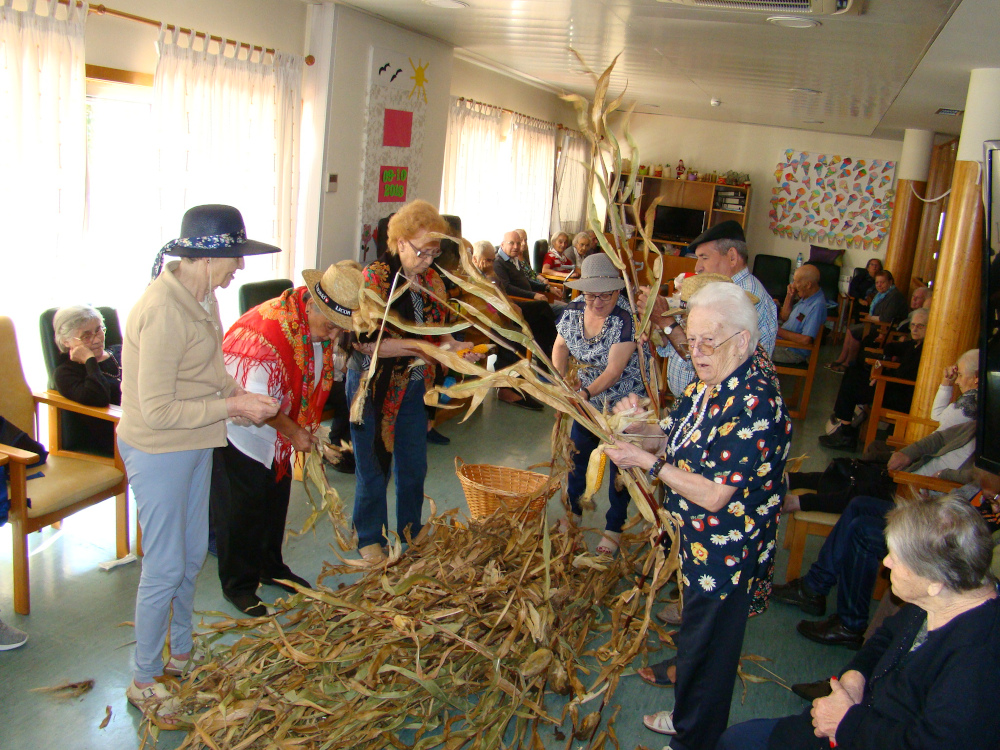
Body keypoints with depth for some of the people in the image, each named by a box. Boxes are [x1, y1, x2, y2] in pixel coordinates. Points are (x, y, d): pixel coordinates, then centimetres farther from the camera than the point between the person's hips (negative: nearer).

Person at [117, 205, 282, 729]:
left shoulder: (201, 296, 2)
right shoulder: (163, 311, -27)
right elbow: (157, 410, -26)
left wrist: (240, 395, -1)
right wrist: (231, 406, -22)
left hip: (196, 444, 9)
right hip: (158, 451, -9)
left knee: (192, 554, 20)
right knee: (164, 567, 2)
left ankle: (181, 654, 40)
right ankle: (143, 682, 22)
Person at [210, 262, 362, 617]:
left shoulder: (321, 325, -7)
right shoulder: (268, 329, -35)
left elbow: (315, 382, 8)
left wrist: (308, 429, 2)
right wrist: (294, 432, -20)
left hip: (279, 433, 8)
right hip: (241, 429, -8)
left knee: (276, 499, 17)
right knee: (242, 507, 0)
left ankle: (271, 567, 35)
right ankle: (238, 585, 15)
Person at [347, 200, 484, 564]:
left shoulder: (431, 279, 3)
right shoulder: (375, 276, -16)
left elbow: (438, 327, 14)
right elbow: (365, 340, -24)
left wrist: (454, 346, -7)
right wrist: (422, 346, -27)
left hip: (414, 384, 6)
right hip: (374, 384, -5)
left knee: (414, 466, 15)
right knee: (374, 467, 7)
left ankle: (412, 533, 33)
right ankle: (370, 539, 24)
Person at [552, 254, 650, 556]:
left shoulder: (628, 319, -29)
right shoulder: (575, 309, -10)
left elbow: (614, 371, -32)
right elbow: (561, 346, 8)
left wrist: (585, 392, -46)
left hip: (626, 403, -6)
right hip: (588, 398, 6)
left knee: (619, 463, 6)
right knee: (577, 452, 17)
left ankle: (614, 528, 24)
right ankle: (573, 511, 41)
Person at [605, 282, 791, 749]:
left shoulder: (753, 405, -30)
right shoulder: (710, 383, 0)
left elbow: (714, 496, -29)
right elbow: (674, 438, 10)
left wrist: (646, 462, -24)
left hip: (725, 553, -9)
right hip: (698, 538, 9)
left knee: (706, 647, 12)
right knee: (696, 629, 28)